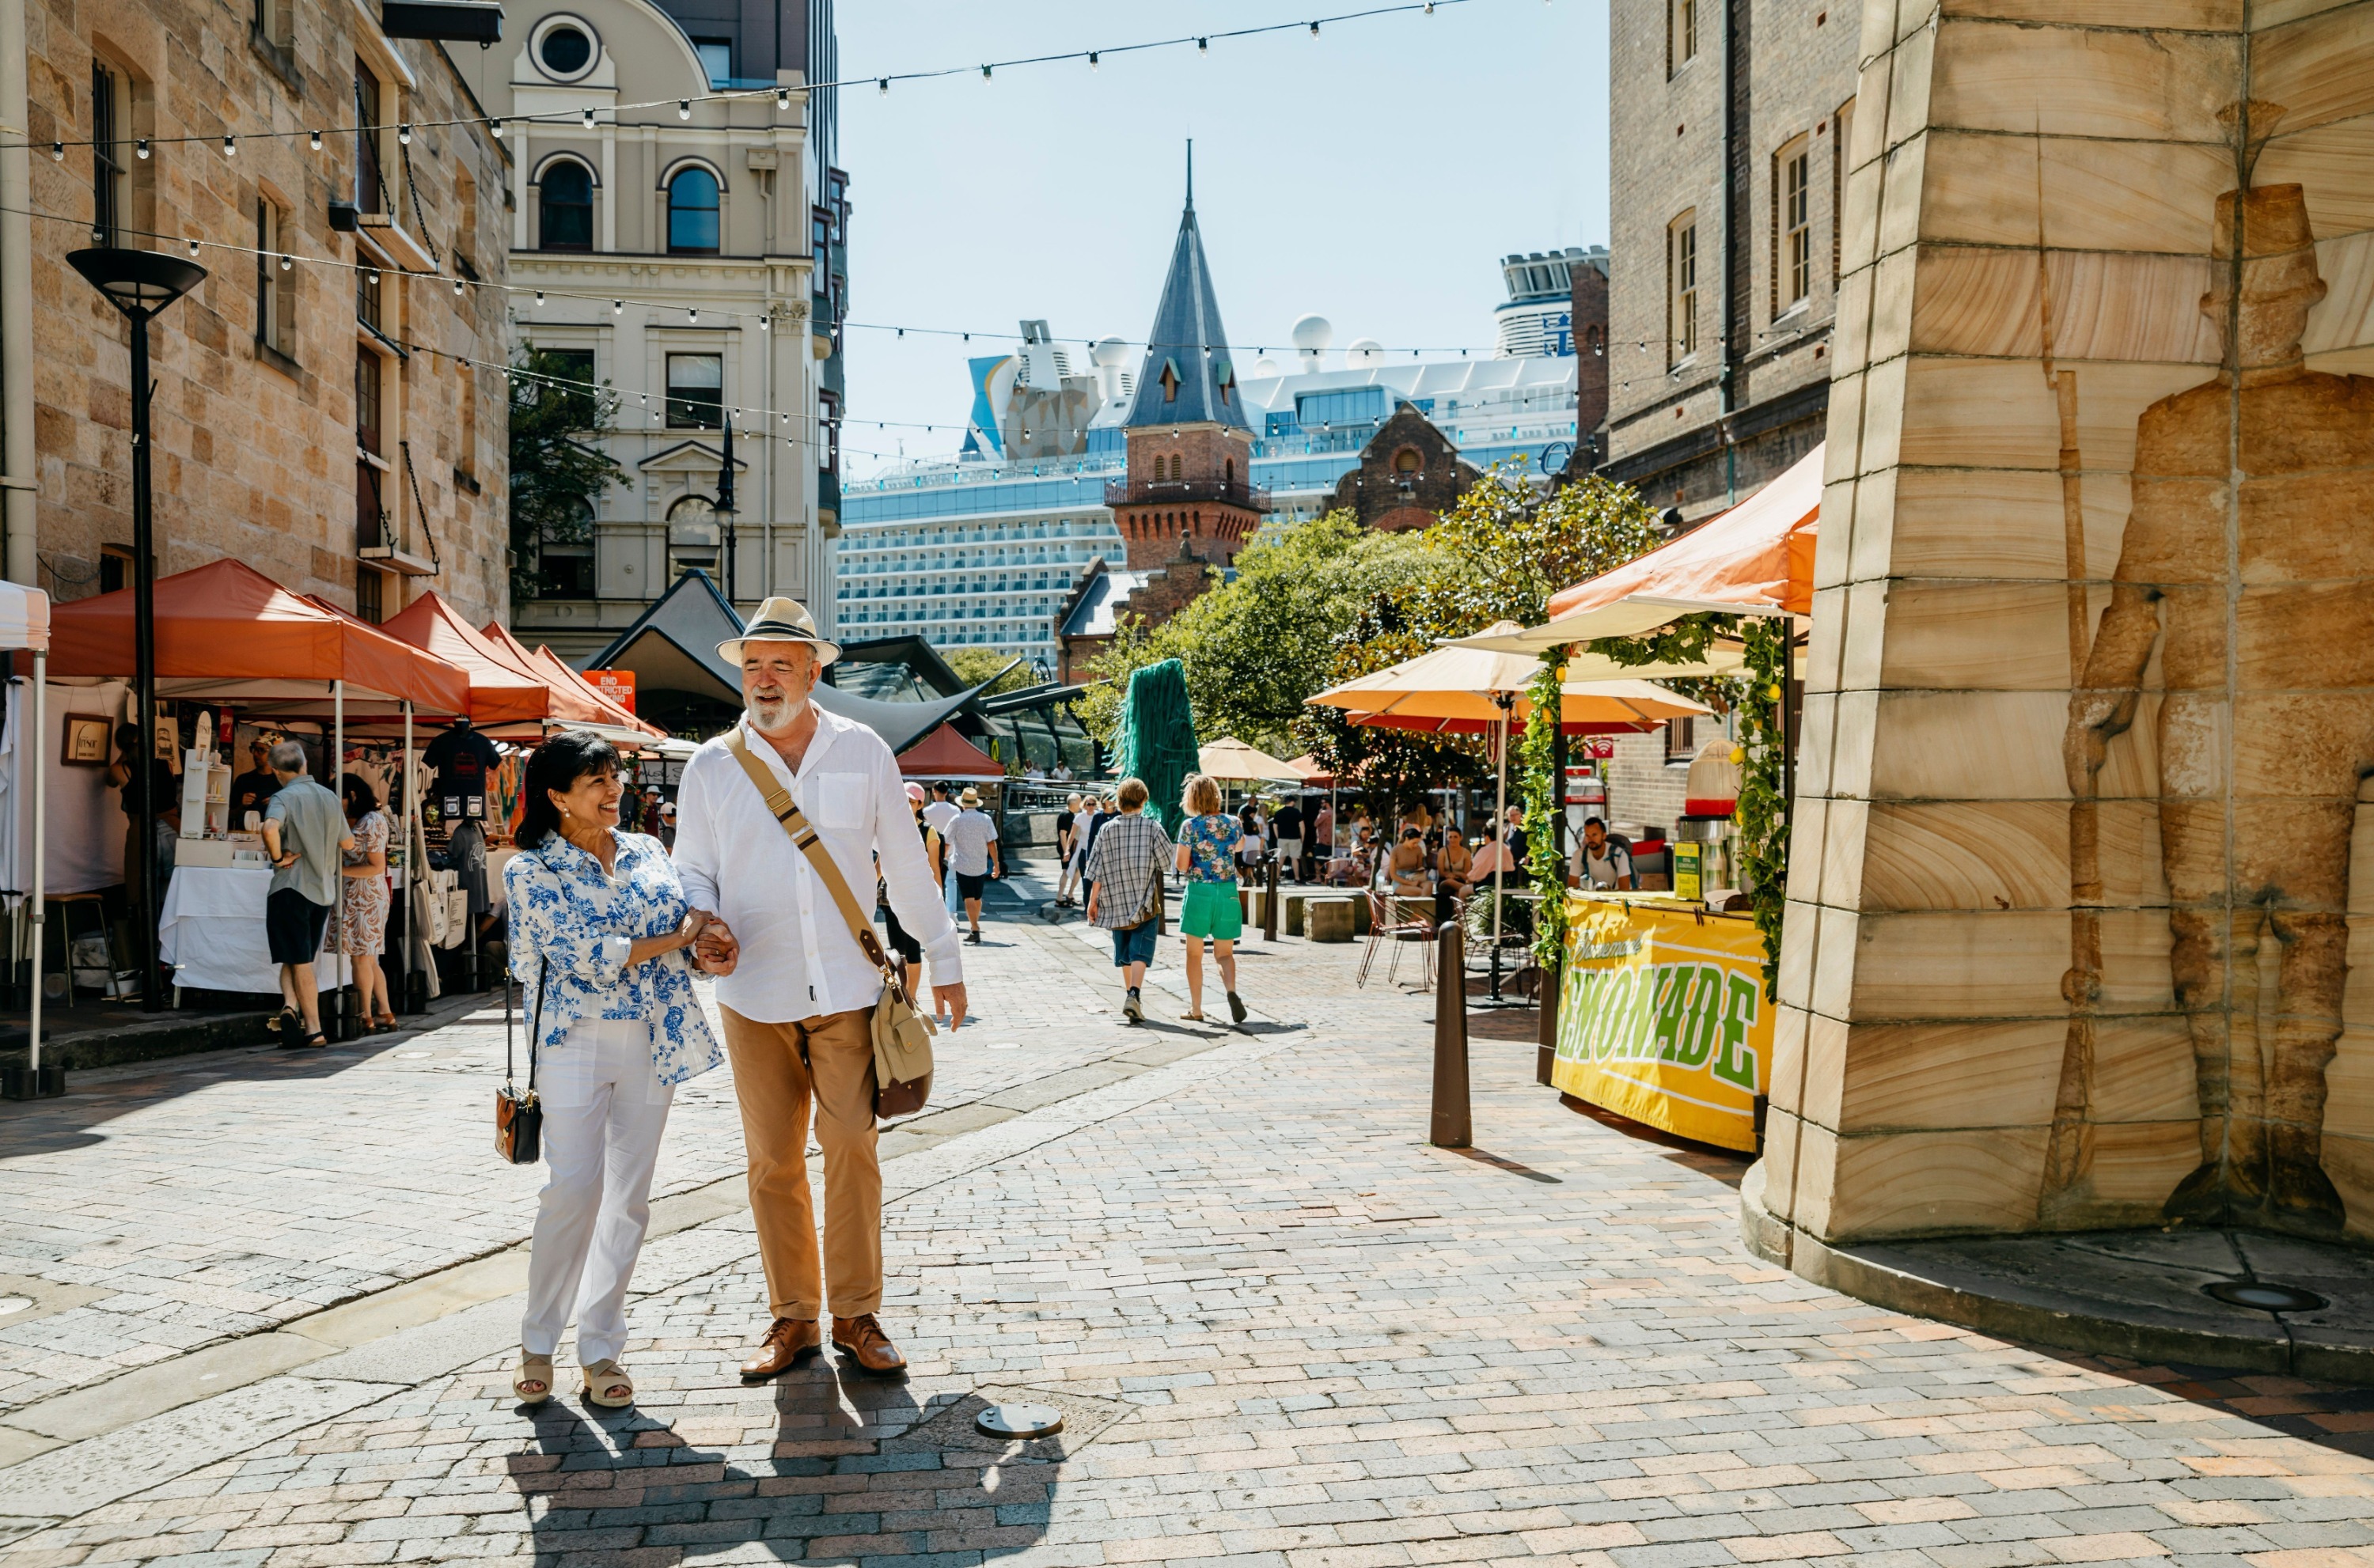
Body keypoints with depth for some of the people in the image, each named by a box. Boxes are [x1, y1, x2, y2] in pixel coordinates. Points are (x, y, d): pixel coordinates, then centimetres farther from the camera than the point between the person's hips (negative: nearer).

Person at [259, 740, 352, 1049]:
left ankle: (314, 1029, -8)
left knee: (299, 962, 1)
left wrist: (278, 857, -16)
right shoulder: (330, 798, 9)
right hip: (324, 890, 5)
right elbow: (348, 843, 18)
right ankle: (292, 1008, 0)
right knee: (300, 959, 16)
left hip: (292, 887, -5)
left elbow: (270, 828, -32)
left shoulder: (284, 797, -9)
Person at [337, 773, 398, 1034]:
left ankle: (367, 1019, 1)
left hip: (366, 898, -9)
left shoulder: (372, 822, -12)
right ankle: (385, 1014, 15)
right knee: (369, 959, 11)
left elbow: (377, 867, -15)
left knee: (361, 959, -4)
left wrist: (340, 871, -15)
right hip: (357, 897, 9)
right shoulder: (356, 821, 16)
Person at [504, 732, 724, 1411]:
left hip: (652, 1039, 4)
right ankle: (538, 1341, 8)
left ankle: (600, 1347, 15)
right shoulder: (532, 870, -2)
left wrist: (708, 934, -13)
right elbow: (585, 954, -12)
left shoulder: (647, 851, 13)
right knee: (574, 1188, -11)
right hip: (576, 1040, -4)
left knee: (630, 1198, 5)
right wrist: (676, 937, -8)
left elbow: (688, 917, 11)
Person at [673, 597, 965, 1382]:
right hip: (754, 995, 1)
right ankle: (792, 1318, 18)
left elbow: (906, 867, 10)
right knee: (772, 1161, 6)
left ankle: (857, 1315, 12)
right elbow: (692, 871, 9)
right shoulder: (712, 765, 4)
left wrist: (944, 960, 13)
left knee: (852, 1152, -1)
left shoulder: (862, 752, 4)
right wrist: (706, 932, -13)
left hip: (847, 991, -1)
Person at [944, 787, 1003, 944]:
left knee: (969, 899, -6)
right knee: (977, 898, 17)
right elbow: (991, 843, -3)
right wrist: (996, 864, 3)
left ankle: (975, 931, -16)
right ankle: (974, 927, 30)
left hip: (963, 865, -3)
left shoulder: (957, 820, -7)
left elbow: (946, 843, -2)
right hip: (981, 865, 3)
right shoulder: (985, 819, -1)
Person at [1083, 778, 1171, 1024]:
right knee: (1140, 951, -7)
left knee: (1123, 952, 17)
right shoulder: (1152, 827, -6)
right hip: (1146, 902, -3)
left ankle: (1129, 994, 29)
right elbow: (1167, 860, 0)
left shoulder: (1106, 829, 0)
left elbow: (1097, 870, -1)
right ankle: (1133, 995, -25)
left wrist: (1093, 901, 4)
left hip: (1115, 902, 3)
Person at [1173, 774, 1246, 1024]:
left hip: (1199, 891, -3)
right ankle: (1231, 990, -18)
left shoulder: (1190, 826, -8)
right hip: (1228, 892, 3)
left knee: (1195, 953, 11)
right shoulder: (1233, 823, 3)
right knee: (1224, 952, 11)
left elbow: (1182, 865, -9)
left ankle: (1196, 1009, 13)